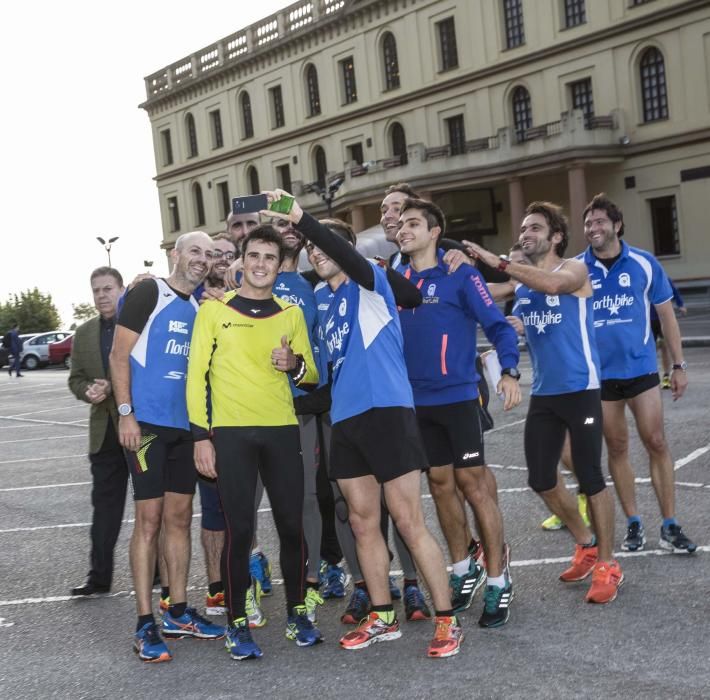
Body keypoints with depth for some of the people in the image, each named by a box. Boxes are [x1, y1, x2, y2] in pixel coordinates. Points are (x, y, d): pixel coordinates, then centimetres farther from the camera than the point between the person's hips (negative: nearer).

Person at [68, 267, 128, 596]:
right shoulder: (84, 334, 11)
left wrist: (112, 388, -19)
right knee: (104, 504, 6)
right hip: (104, 431, 5)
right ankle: (100, 575, 11)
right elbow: (76, 379, 12)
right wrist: (89, 392, -10)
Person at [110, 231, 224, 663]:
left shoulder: (201, 309, 15)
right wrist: (126, 412, -16)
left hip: (187, 425, 7)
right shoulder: (149, 293, -4)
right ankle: (145, 624, 1)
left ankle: (178, 612, 20)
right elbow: (119, 356, -8)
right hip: (148, 422, -7)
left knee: (180, 516, 10)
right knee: (149, 519, -5)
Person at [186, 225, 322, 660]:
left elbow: (312, 376, 15)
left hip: (282, 430, 3)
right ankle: (238, 623, 10)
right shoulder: (214, 309, 2)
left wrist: (295, 364, -9)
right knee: (240, 529, -3)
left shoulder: (291, 313, 11)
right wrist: (201, 436, -7)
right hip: (231, 432, -3)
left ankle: (297, 613, 21)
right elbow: (197, 374, 0)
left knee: (292, 524, 5)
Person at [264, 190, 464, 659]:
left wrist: (301, 220, -31)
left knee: (409, 522, -6)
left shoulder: (371, 285, -1)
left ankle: (447, 620, 3)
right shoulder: (330, 308, 20)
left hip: (385, 410, -8)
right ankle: (383, 618, 22)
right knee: (363, 523, 11)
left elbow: (347, 255, -23)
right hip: (346, 419, 8)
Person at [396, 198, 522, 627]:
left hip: (458, 396, -5)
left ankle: (498, 580, 9)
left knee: (473, 483, -2)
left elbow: (498, 325, -10)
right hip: (417, 401, 5)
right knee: (440, 483, 12)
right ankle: (464, 569, 28)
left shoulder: (460, 275, -7)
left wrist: (510, 371, -24)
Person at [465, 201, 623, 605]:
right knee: (541, 479, 9)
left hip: (580, 389, -6)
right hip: (543, 393, 6)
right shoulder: (521, 282, 12)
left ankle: (607, 565, 12)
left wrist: (498, 262, -30)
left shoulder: (574, 269, -7)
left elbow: (553, 284, -29)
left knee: (590, 478, -1)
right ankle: (586, 546, 30)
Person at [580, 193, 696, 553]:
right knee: (617, 448, 8)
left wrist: (678, 365, 3)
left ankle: (669, 526, 8)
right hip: (599, 374, 1)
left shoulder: (644, 263, -4)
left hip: (641, 369, -1)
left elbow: (665, 314, 4)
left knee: (656, 443, -1)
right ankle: (634, 524, 19)